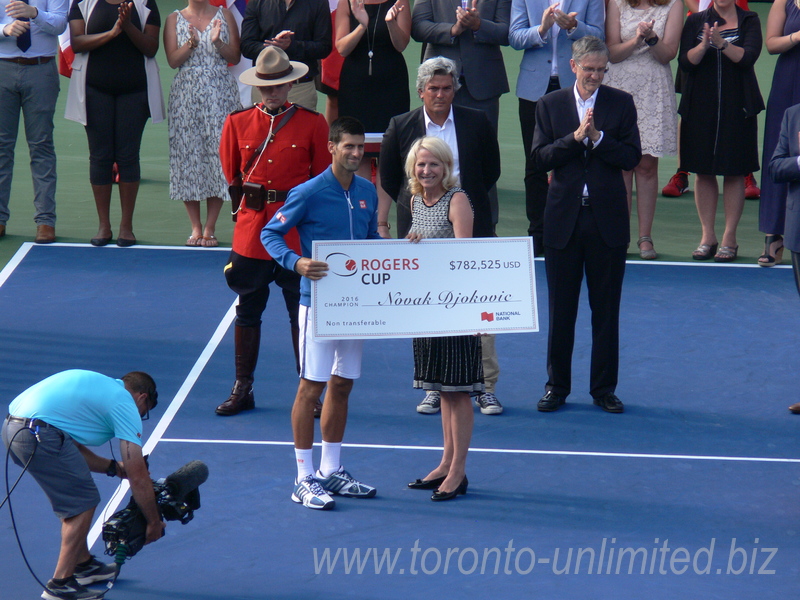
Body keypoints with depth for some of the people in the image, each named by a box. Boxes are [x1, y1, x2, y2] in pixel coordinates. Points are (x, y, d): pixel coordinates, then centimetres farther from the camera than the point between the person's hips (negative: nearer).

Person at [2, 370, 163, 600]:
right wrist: (154, 523, 13)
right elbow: (138, 477, 3)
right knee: (83, 502, 2)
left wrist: (114, 466, 31)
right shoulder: (126, 405, 3)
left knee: (72, 499, 25)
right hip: (38, 433, -10)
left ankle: (82, 564, 37)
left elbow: (73, 449, 33)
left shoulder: (97, 385, 27)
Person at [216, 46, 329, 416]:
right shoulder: (237, 123, 6)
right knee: (247, 310, 9)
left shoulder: (312, 124, 0)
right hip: (251, 230, 2)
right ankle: (242, 389, 18)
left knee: (302, 312, 3)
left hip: (298, 233, -2)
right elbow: (229, 176, 14)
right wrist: (250, 197, 5)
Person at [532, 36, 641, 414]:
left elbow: (632, 157, -4)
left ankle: (604, 389, 14)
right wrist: (575, 137, -16)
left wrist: (598, 137, -17)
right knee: (560, 309, 6)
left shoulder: (621, 103, 3)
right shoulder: (550, 105, 5)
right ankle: (557, 386, 16)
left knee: (606, 309, 5)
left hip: (607, 219, 0)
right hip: (564, 219, 0)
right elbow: (540, 158, -4)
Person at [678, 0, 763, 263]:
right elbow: (685, 62, -2)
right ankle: (707, 236, 11)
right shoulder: (695, 21, 7)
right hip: (701, 107, 2)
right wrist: (703, 45, -20)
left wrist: (721, 43, -28)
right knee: (703, 172, 4)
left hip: (737, 107, -1)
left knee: (734, 172, 0)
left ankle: (729, 238, 5)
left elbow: (749, 56, -12)